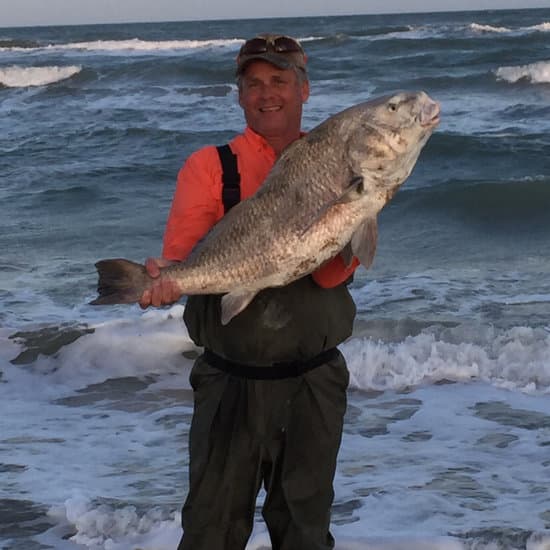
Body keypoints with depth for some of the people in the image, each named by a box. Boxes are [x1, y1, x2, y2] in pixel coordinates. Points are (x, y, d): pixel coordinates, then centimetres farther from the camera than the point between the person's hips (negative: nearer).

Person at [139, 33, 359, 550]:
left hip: (316, 381, 2)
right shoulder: (209, 167, -1)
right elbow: (181, 252, -14)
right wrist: (168, 278, -36)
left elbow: (331, 273, -9)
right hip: (232, 384, -1)